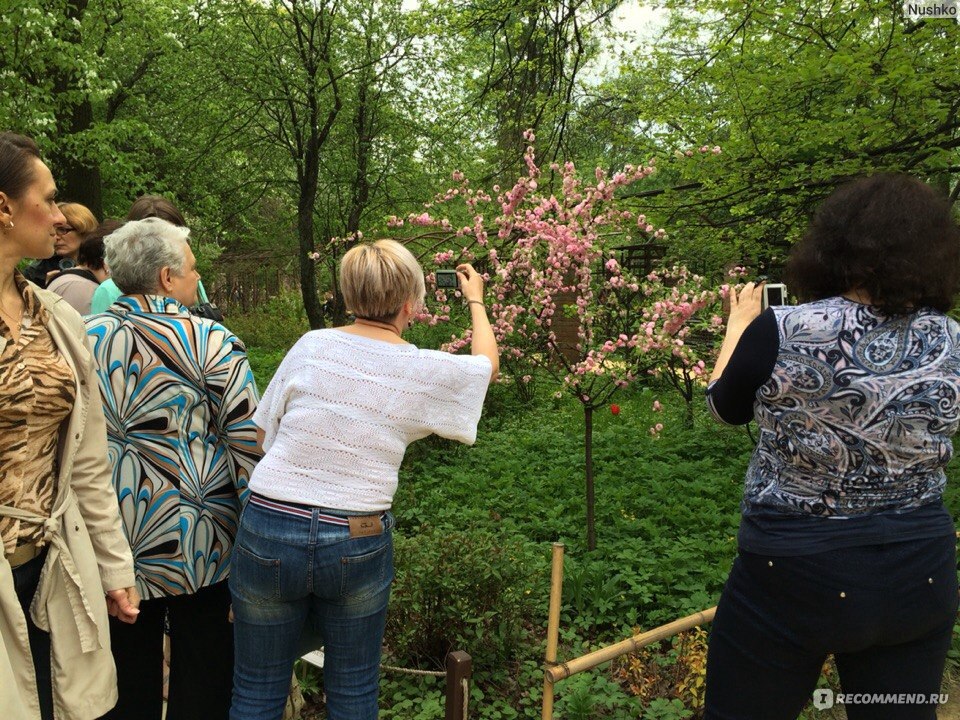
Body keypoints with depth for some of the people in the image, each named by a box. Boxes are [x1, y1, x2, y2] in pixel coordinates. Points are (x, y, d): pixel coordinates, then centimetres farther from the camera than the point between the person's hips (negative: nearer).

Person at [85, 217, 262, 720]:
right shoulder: (211, 342, -13)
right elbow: (246, 439, -14)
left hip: (108, 540, 4)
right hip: (196, 545, -3)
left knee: (128, 672, 21)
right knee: (201, 672, 14)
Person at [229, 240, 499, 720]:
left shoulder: (311, 345, -6)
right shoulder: (427, 371, -7)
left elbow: (262, 433, 3)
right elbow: (487, 362, 16)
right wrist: (476, 300, 31)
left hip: (268, 531, 1)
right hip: (357, 543, -1)